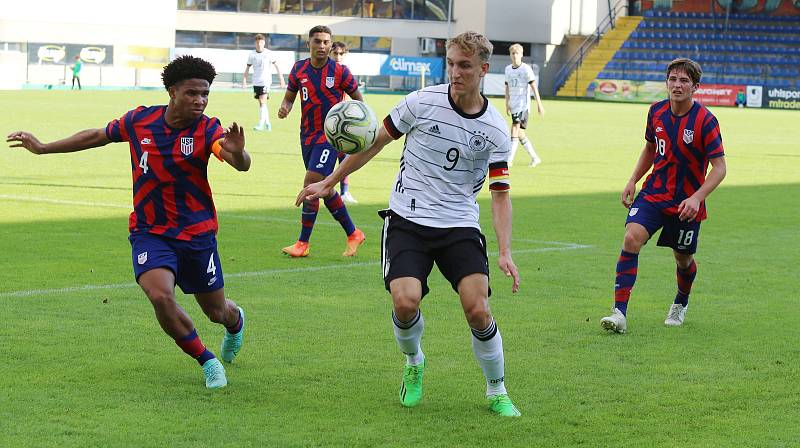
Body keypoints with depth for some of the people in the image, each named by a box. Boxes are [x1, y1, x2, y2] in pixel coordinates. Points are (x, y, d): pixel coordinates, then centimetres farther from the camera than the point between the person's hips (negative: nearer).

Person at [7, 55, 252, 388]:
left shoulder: (207, 130, -14)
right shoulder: (139, 120, -7)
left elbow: (241, 164, -33)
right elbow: (99, 136, 12)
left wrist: (237, 152, -58)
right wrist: (43, 148, 20)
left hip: (197, 234, -1)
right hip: (149, 232, 1)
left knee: (217, 312, 12)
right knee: (160, 295, -26)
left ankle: (236, 320, 54)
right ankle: (207, 362, -3)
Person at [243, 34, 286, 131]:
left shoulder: (269, 53, -4)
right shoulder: (252, 54, 3)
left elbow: (276, 65, 3)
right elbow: (248, 67, 10)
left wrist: (281, 79, 3)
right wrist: (244, 80, 2)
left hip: (266, 81, -4)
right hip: (256, 82, 4)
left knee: (262, 102, -15)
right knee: (261, 103, 10)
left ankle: (261, 124, -14)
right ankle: (267, 123, 22)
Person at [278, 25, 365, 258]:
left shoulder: (340, 71, -8)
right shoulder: (299, 69, 2)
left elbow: (358, 98, 3)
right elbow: (290, 97, 13)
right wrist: (285, 108, -9)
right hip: (307, 135, 6)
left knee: (311, 183, -15)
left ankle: (303, 243, -7)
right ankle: (353, 234, 28)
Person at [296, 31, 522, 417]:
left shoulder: (495, 131, -3)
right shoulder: (422, 102, -5)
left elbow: (500, 194, 0)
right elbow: (374, 143, 7)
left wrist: (505, 252, -13)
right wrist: (328, 183, 9)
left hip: (459, 226, 0)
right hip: (408, 220, 0)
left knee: (478, 310, -16)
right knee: (405, 302, -21)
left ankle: (497, 392, 8)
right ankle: (414, 364, 14)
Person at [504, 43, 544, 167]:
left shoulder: (526, 69, -6)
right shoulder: (508, 69, 12)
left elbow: (533, 86, -6)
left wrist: (539, 104, -8)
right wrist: (507, 104, 13)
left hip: (523, 104, -7)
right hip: (513, 105, 7)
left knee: (515, 129, -18)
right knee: (520, 134, 9)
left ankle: (509, 160, -22)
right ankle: (535, 158, 23)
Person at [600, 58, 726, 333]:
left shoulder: (705, 121, -15)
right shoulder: (656, 112, 0)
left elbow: (719, 168, -15)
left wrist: (697, 197, -28)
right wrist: (633, 181, 9)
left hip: (687, 203, -3)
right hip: (653, 193, 3)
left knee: (683, 259, 12)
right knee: (631, 238, -21)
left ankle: (681, 303, 46)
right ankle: (620, 313, -23)